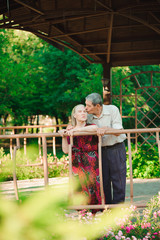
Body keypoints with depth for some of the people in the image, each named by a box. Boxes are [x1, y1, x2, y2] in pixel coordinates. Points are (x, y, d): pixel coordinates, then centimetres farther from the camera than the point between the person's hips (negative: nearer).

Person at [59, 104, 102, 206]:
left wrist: (76, 130, -18)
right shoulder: (70, 131, 13)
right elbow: (66, 150, 6)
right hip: (77, 166, 2)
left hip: (91, 165, -2)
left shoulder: (90, 127, 5)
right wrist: (64, 136, -7)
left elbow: (95, 128, -22)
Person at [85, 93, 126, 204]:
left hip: (116, 148, -3)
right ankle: (105, 205, 15)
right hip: (101, 149, 3)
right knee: (103, 179, 5)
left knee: (118, 178, -3)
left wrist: (106, 128, -30)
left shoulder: (113, 110, -10)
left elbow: (118, 132, -12)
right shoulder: (89, 117, -1)